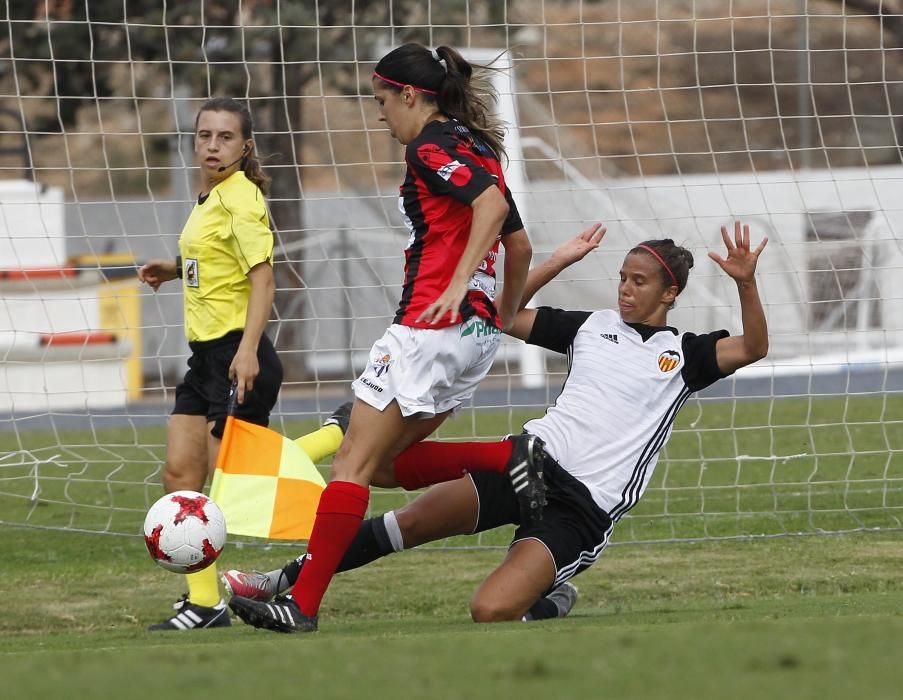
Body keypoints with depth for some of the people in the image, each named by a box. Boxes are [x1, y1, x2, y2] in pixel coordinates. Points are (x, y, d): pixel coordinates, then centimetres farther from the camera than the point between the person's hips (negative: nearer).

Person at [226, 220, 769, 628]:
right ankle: (286, 583, -10)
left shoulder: (683, 355, 5)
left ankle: (552, 603, 9)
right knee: (413, 521, -17)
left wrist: (746, 283, -24)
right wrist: (559, 262, 13)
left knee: (491, 612, -24)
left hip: (585, 507, -4)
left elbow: (753, 347, -9)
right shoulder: (593, 326, 15)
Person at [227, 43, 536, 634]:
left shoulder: (430, 146, -8)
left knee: (356, 461, -6)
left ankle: (303, 603, -9)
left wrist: (457, 286, -28)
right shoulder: (478, 149, 19)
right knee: (385, 465, 12)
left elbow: (491, 204, -25)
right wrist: (506, 313, 35)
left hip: (431, 325, -9)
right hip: (477, 332, 9)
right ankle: (512, 458, -1)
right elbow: (519, 243, 23)